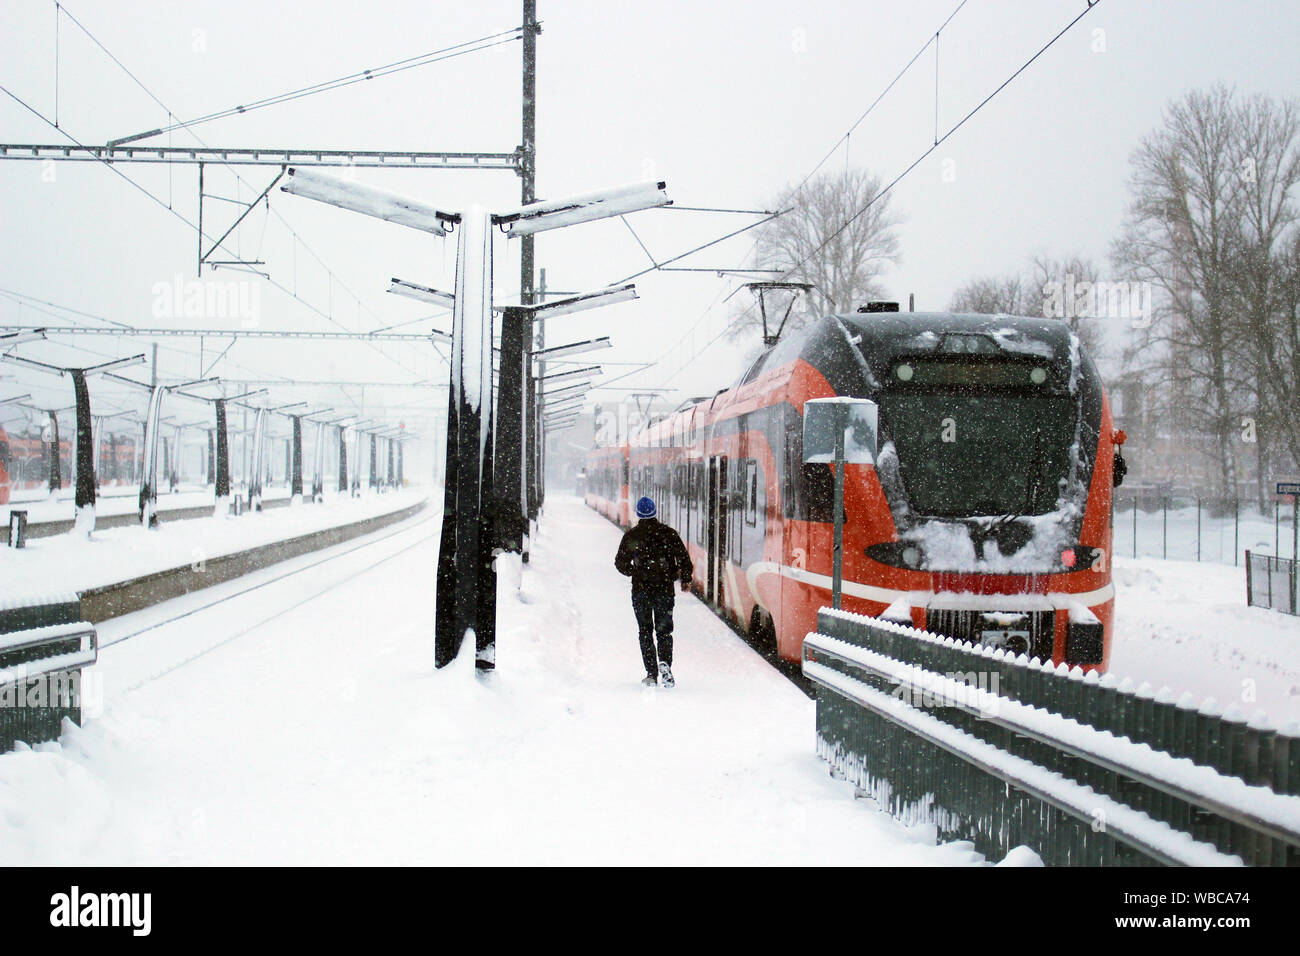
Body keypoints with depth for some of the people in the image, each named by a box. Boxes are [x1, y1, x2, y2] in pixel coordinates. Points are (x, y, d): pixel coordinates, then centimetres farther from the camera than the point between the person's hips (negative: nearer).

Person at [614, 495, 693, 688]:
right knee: (664, 630, 8)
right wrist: (686, 579, 10)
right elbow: (684, 558, -5)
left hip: (640, 590, 0)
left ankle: (651, 674, 1)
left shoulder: (631, 536, -1)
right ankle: (664, 662, -18)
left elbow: (621, 563, 5)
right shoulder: (668, 533, -2)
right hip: (664, 589, 0)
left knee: (645, 631, 9)